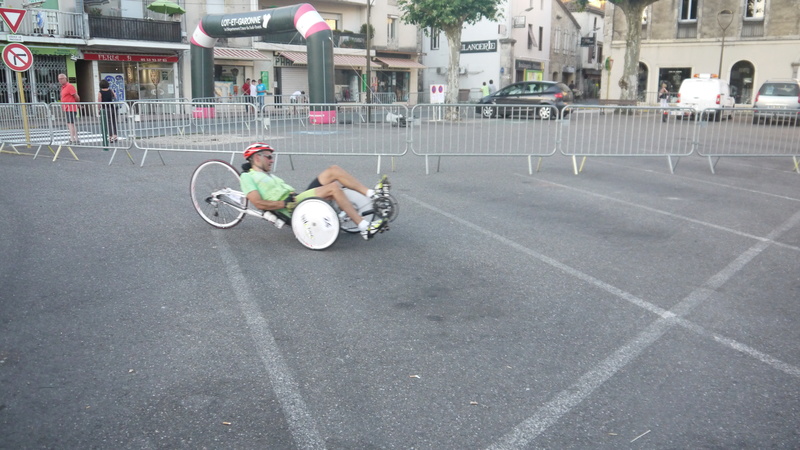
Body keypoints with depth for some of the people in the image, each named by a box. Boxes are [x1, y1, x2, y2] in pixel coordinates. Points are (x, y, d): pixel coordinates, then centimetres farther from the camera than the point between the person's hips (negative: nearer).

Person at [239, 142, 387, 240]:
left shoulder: (269, 175, 33)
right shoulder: (247, 176, 4)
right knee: (334, 187, -26)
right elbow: (258, 203, -12)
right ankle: (364, 227, -30)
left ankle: (371, 194, -10)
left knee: (334, 170, -4)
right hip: (290, 209, -9)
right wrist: (286, 203, -17)